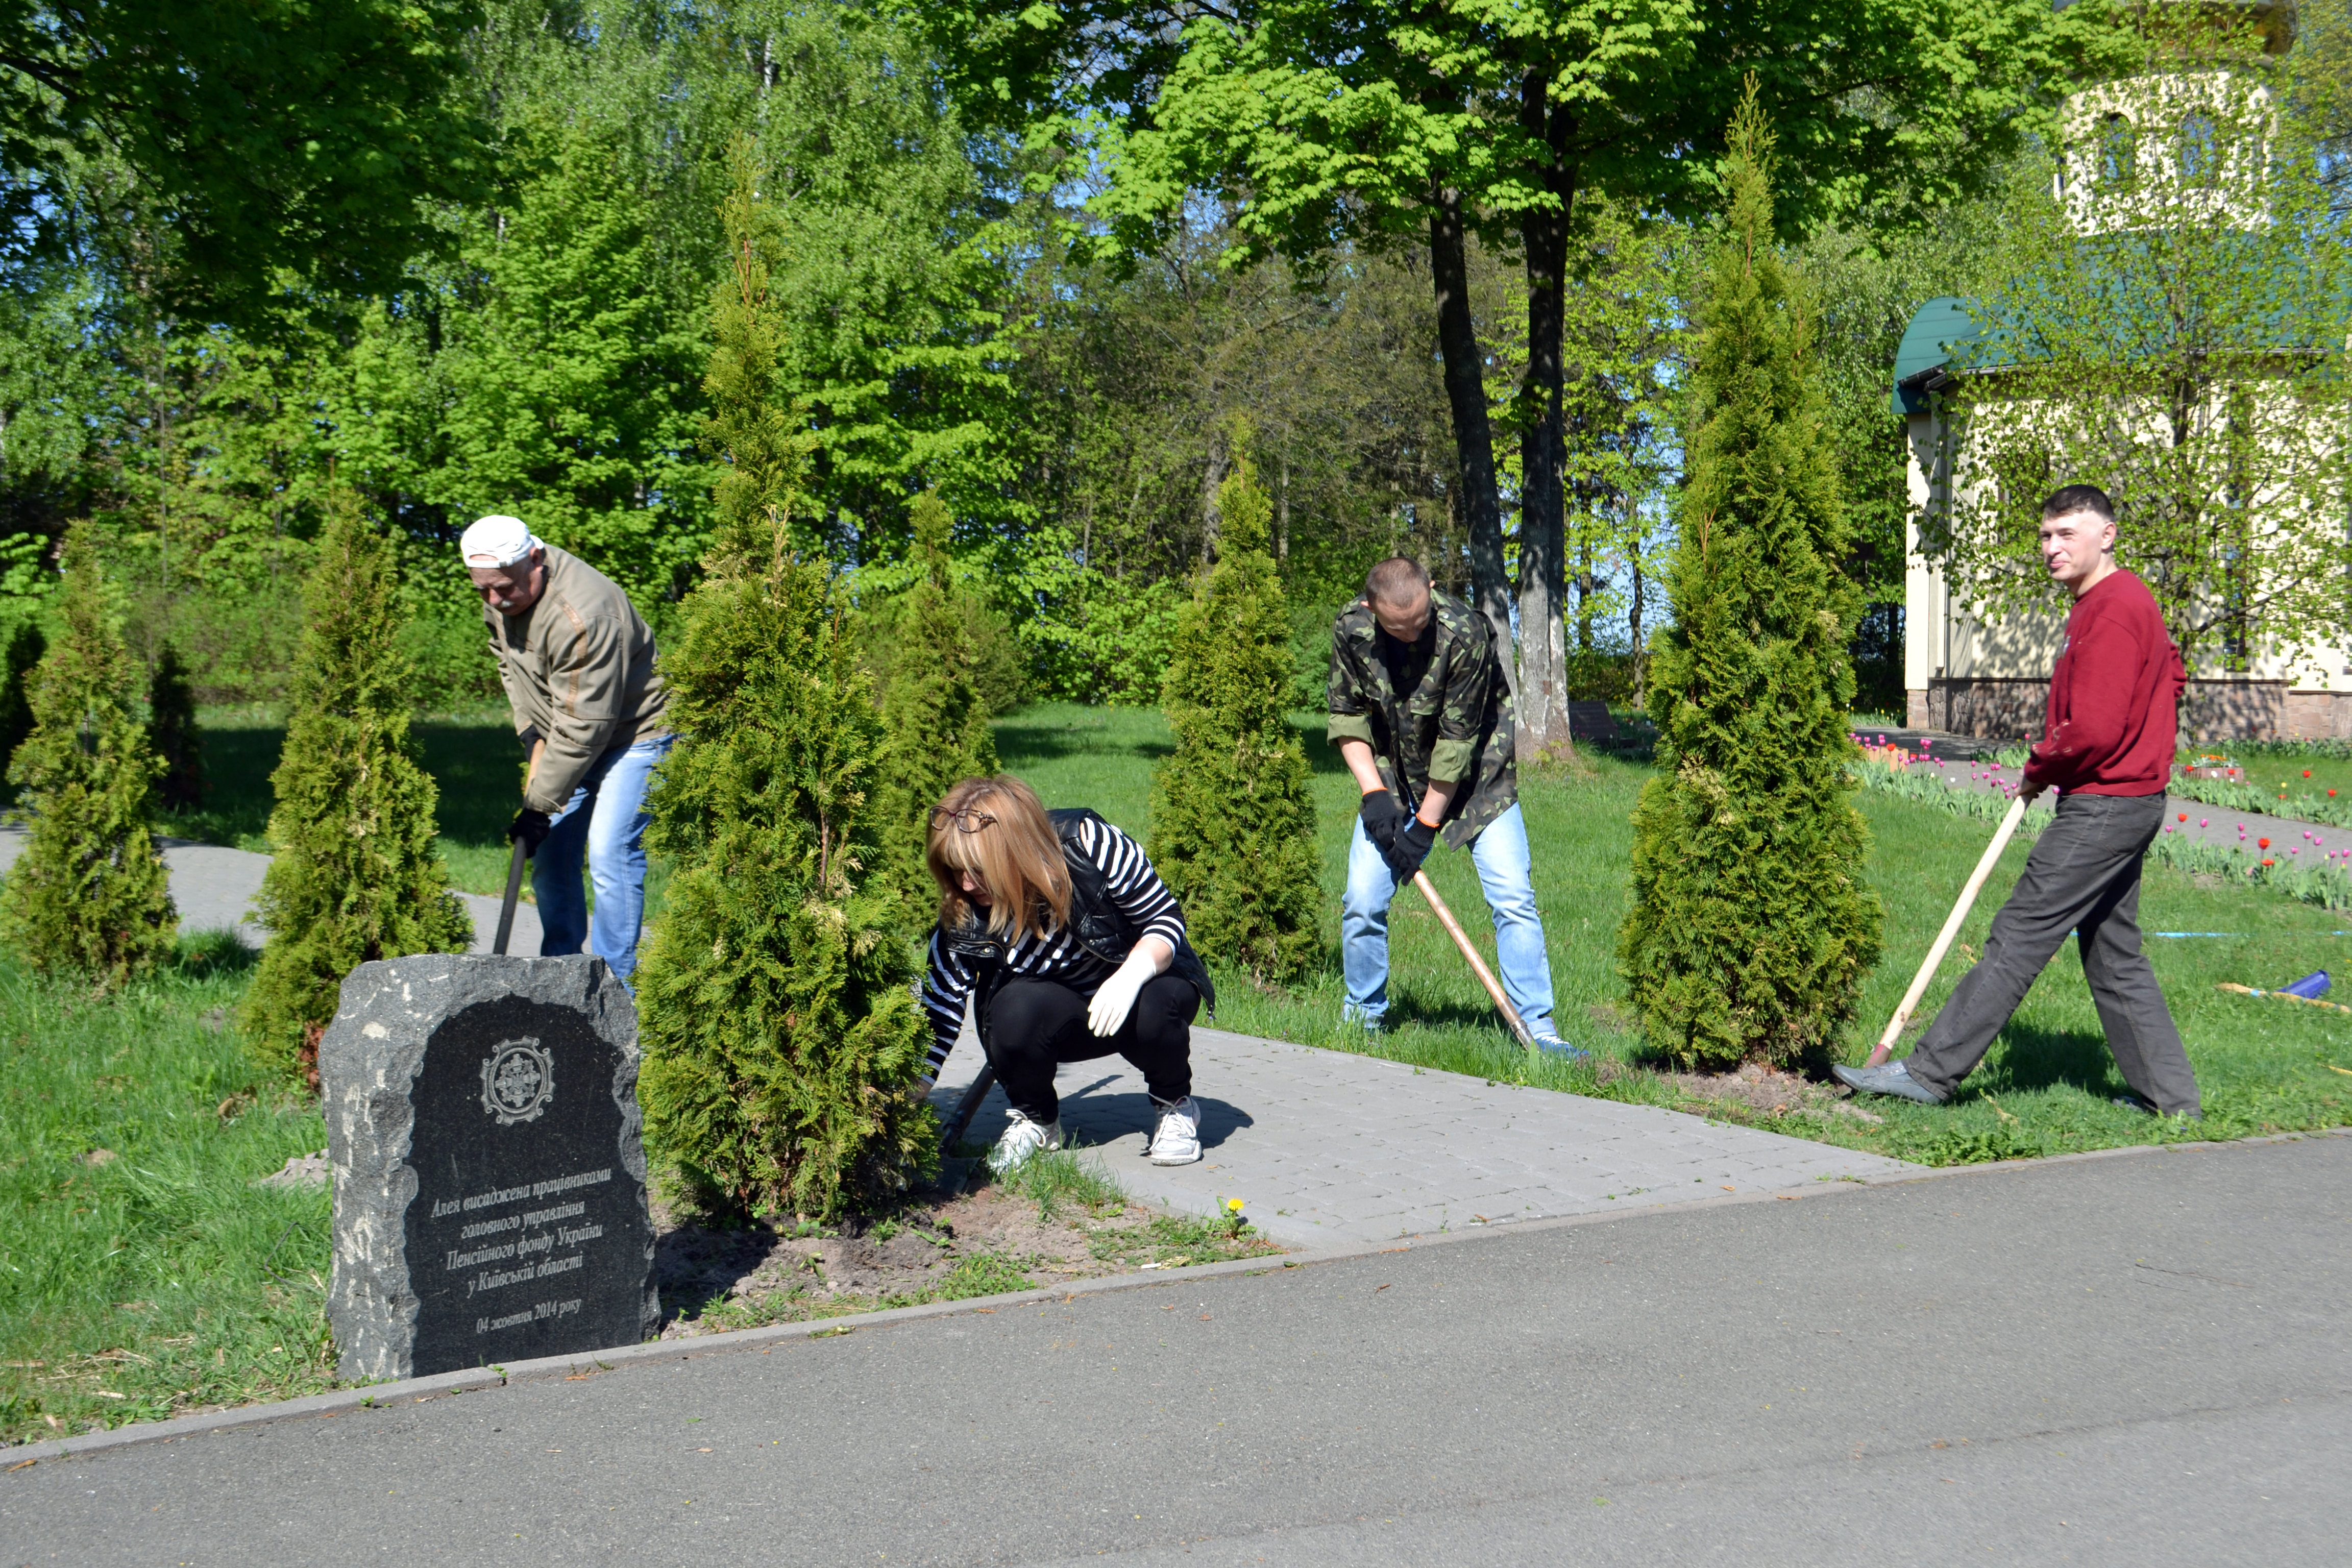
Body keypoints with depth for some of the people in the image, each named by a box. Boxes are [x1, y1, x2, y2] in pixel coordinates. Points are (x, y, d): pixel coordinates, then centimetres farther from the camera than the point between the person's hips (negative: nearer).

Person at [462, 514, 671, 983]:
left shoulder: (584, 616, -33)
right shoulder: (498, 596, -6)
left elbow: (584, 728, -30)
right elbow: (512, 667, 10)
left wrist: (539, 805, -25)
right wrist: (535, 740, -2)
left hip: (634, 732, -9)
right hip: (564, 737, 9)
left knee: (610, 852, -18)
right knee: (551, 854, 7)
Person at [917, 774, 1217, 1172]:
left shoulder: (1090, 845, -27)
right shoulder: (964, 923, -21)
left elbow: (1166, 917, -17)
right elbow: (937, 1022, -15)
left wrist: (1130, 976, -37)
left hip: (1143, 977, -1)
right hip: (1057, 1020, 1)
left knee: (1156, 1009, -35)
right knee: (1016, 1012, -32)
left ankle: (1174, 1105, -1)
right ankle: (1035, 1119, -1)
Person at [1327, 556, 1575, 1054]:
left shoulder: (1464, 634, -29)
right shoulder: (1351, 629, -16)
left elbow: (1457, 741, -24)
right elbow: (1347, 717, -3)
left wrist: (1426, 826, -19)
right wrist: (1374, 794, -14)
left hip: (1476, 776, -3)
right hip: (1394, 777, 3)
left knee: (1512, 896, -12)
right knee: (1362, 901, -6)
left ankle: (1536, 1026, -3)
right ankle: (1363, 1015, 14)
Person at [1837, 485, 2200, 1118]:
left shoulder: (2113, 609, -17)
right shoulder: (2116, 602, 16)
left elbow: (2093, 731, -23)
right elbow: (2169, 674, 29)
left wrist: (2039, 770, -5)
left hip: (2102, 805, -11)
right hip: (2126, 800, 11)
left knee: (2018, 939, -8)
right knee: (2114, 957, 15)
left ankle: (1931, 1071, -6)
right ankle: (2170, 1096, 19)